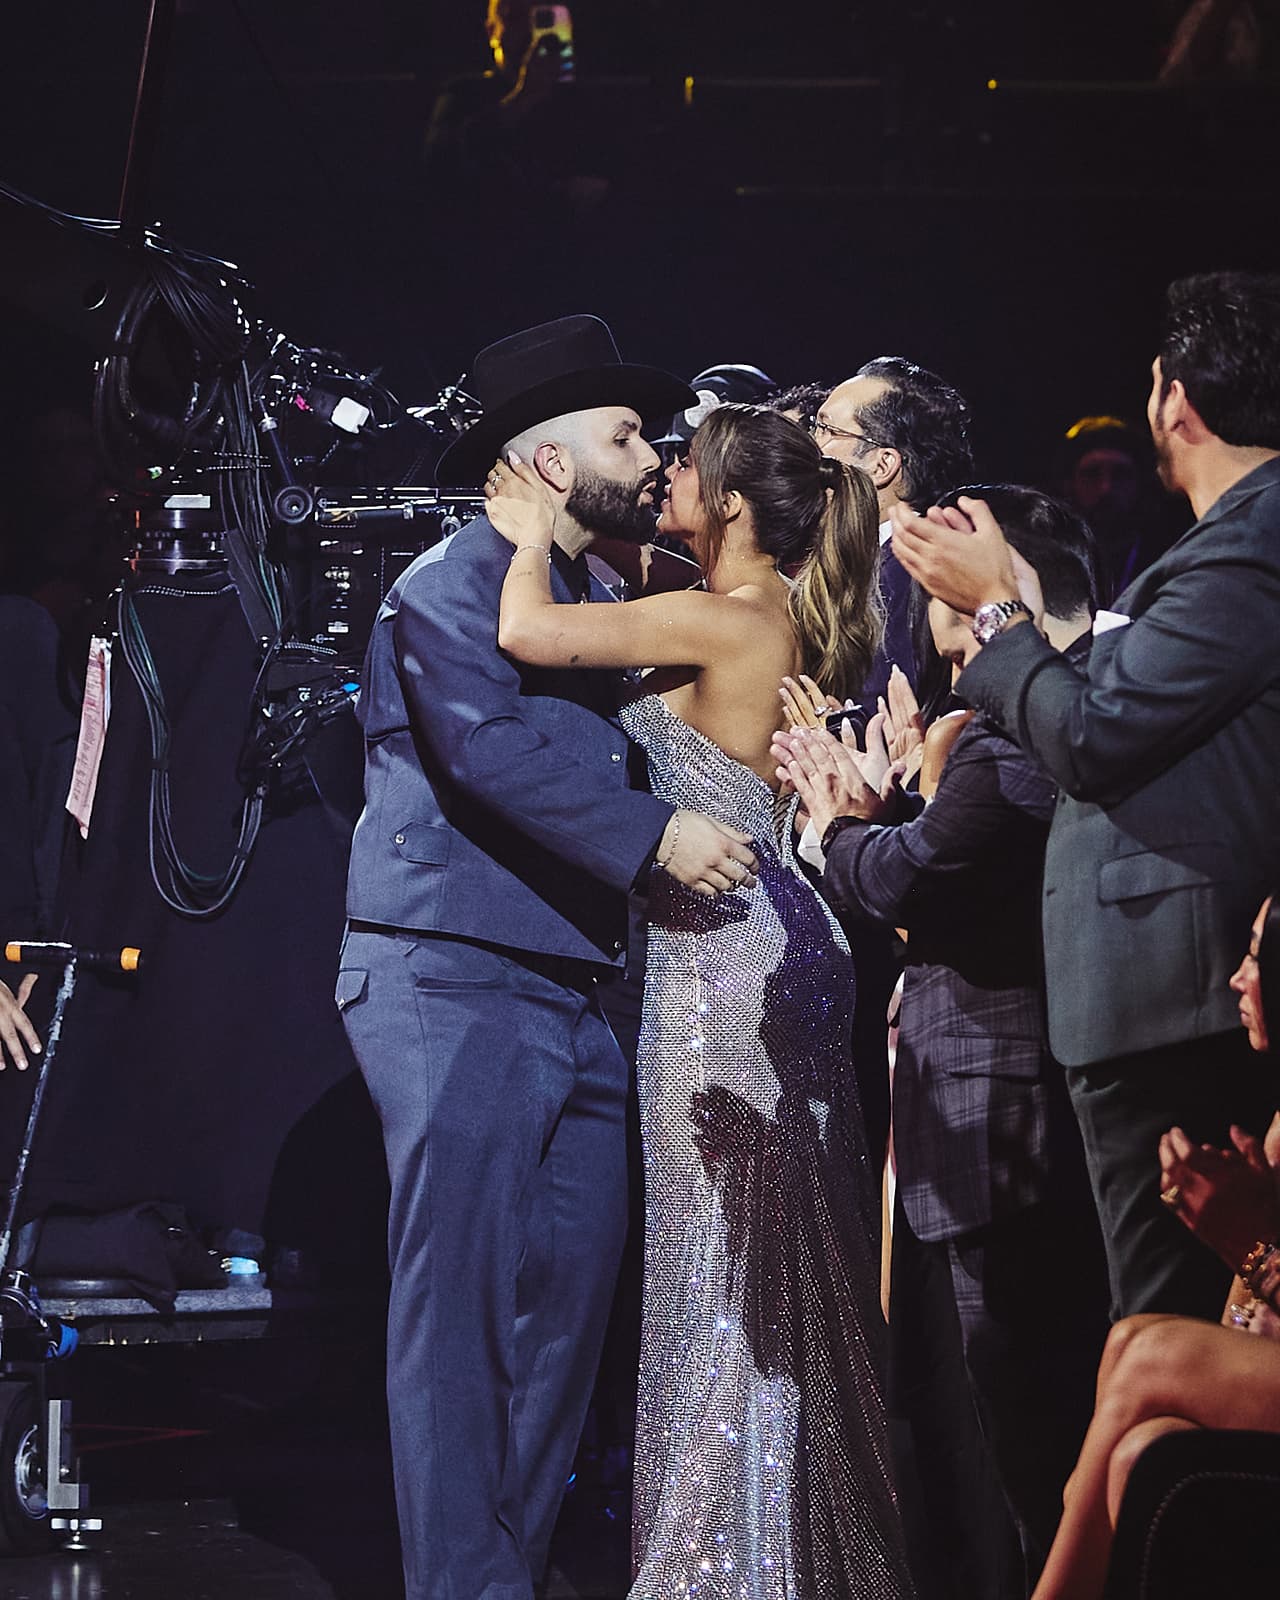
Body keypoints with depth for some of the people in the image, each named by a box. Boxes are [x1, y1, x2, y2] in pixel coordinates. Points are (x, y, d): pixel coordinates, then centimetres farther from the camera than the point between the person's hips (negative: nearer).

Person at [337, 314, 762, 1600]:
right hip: (454, 976, -9)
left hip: (567, 988, 9)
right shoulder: (455, 580, -6)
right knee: (461, 1292, -8)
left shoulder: (597, 601, 23)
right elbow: (487, 746, -20)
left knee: (570, 1290, 7)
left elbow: (611, 763, 23)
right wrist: (653, 835, -24)